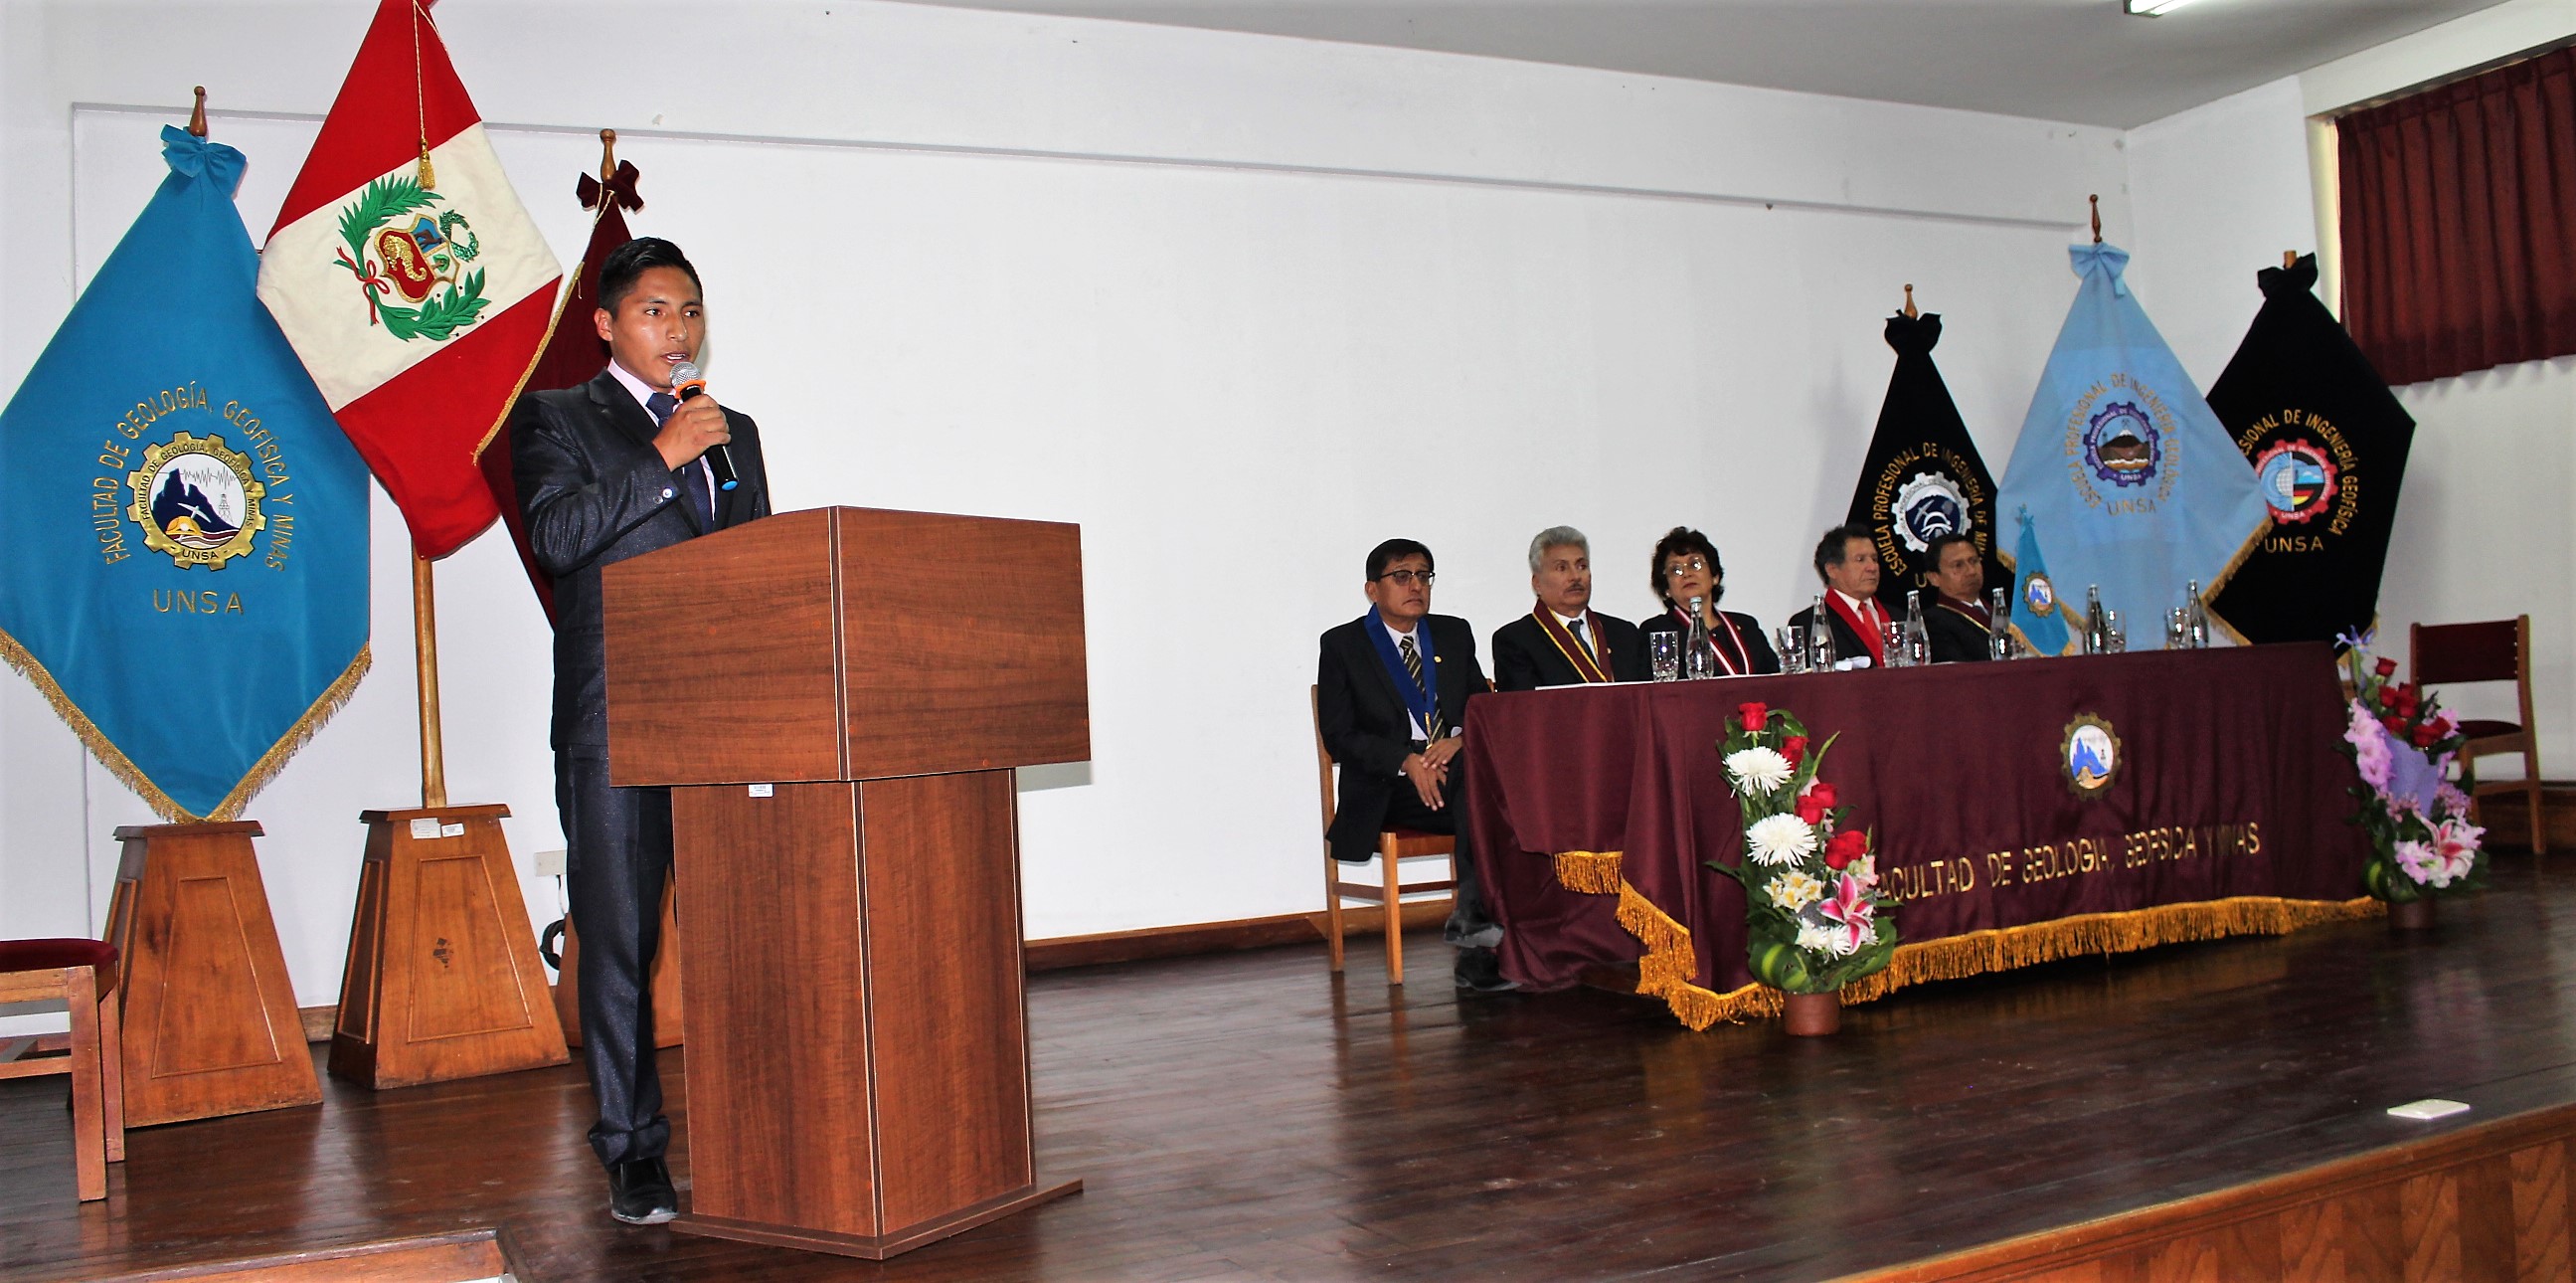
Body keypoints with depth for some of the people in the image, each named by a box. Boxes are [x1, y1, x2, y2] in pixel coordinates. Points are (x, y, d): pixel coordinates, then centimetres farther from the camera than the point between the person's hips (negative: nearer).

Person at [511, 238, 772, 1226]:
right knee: (619, 945, 0)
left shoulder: (734, 431, 21)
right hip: (614, 726, -4)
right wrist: (663, 458, -12)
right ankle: (634, 1153, 8)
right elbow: (555, 534, -10)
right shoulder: (555, 419, 8)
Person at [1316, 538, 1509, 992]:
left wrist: (1459, 740, -12)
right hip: (1385, 789, -4)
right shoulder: (1342, 644, 6)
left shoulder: (1455, 634, 18)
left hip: (1457, 768, 4)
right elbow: (1339, 737, -3)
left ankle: (1470, 911, -40)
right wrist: (1406, 761, -18)